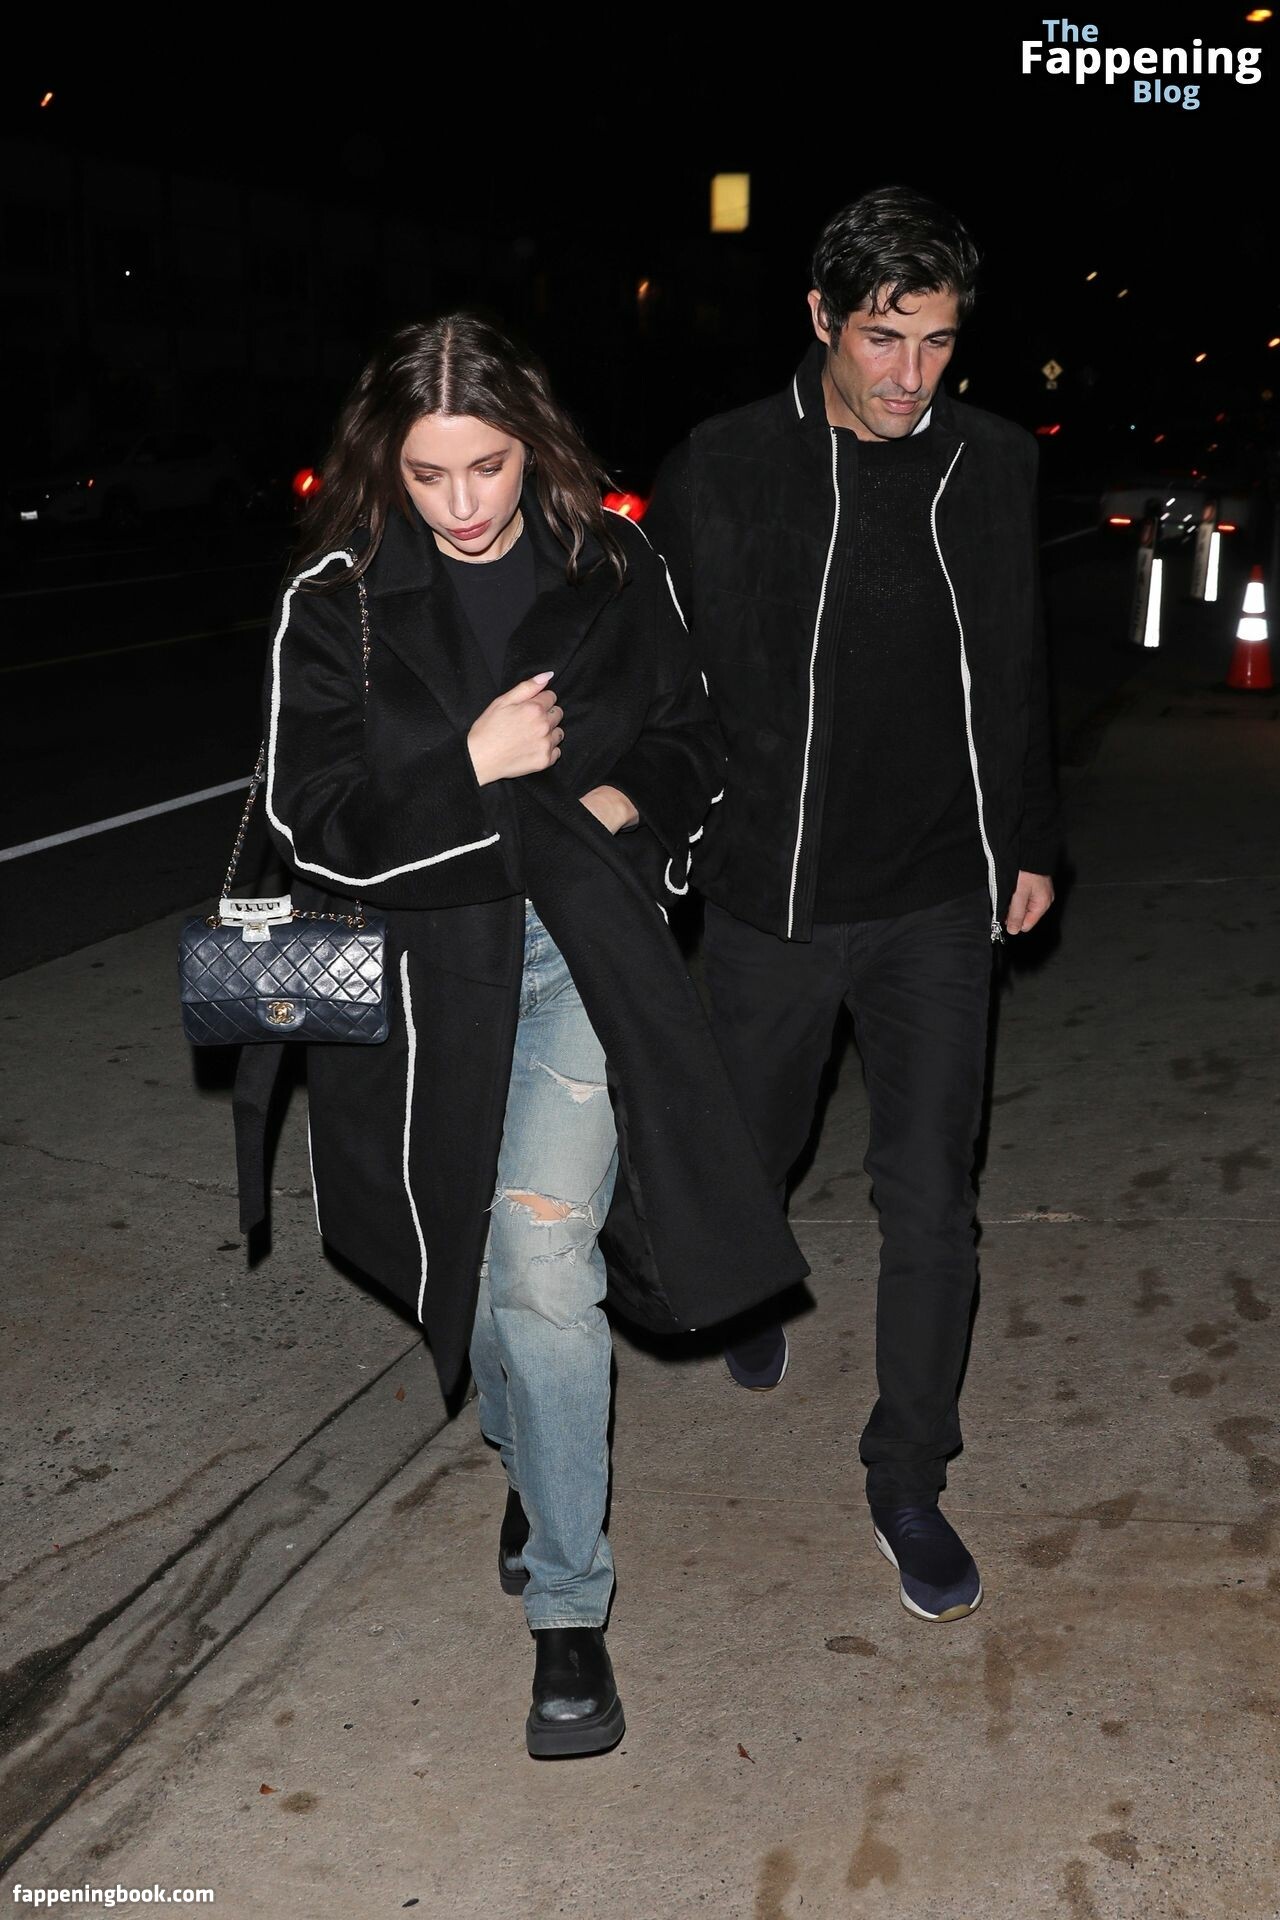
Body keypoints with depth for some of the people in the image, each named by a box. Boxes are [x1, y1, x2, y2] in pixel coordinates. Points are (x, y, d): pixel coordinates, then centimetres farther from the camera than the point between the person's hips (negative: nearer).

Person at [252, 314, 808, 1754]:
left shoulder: (617, 572, -2)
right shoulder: (337, 600, -7)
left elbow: (692, 740, 12)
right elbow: (311, 824, -10)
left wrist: (632, 800, -10)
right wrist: (475, 766, -21)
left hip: (582, 959, -1)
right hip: (426, 970, 1)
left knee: (545, 1269, -12)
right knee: (477, 1263, 17)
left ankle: (566, 1606, 4)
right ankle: (532, 1466, 48)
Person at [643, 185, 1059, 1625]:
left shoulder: (993, 465, 1)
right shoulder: (717, 474, -9)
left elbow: (1014, 672, 11)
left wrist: (1028, 842, 14)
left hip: (937, 906, 1)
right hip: (769, 898, -1)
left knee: (930, 1198, 0)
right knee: (751, 1146, 18)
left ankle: (908, 1487, 15)